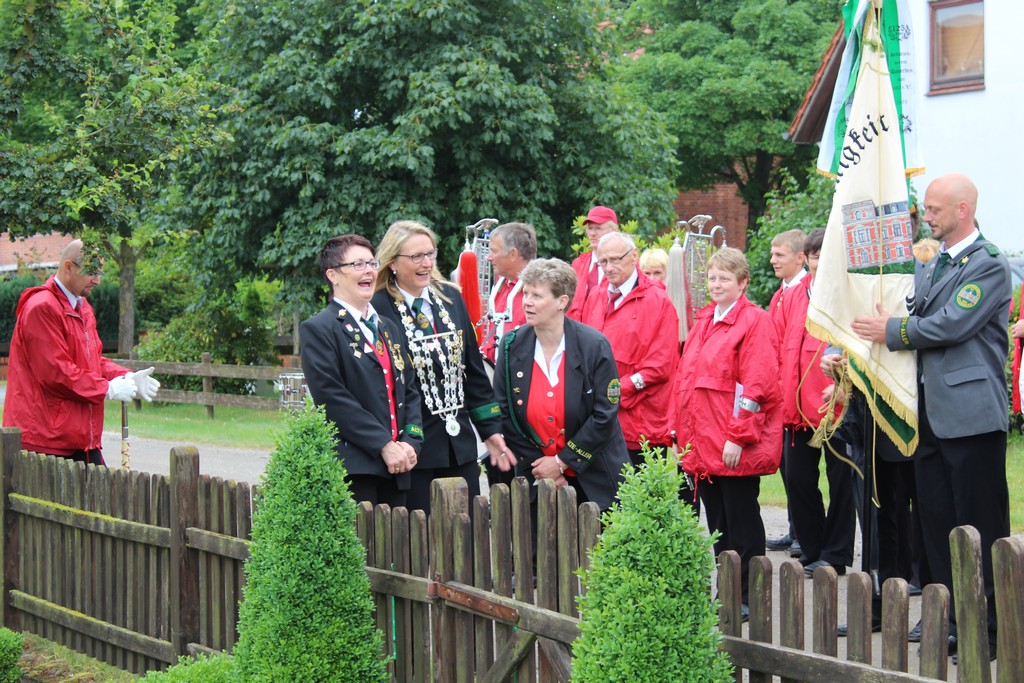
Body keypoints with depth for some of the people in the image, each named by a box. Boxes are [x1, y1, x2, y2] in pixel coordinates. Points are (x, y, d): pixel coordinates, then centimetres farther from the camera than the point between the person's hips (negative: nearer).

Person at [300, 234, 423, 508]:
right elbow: (332, 397, -12)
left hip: (396, 466, 7)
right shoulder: (317, 329, -3)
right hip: (352, 467, -7)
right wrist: (384, 446, -16)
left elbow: (409, 390, 18)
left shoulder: (391, 329, 21)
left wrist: (410, 442, 0)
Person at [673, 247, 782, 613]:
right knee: (717, 524, 12)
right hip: (702, 444, 8)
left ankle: (748, 596, 6)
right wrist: (681, 432, 12)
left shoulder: (755, 321, -9)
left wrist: (738, 436, -19)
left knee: (742, 523, -1)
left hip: (736, 448, -8)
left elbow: (757, 384, -16)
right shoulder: (704, 321, 15)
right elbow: (685, 378, 18)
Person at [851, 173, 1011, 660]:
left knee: (980, 525, -3)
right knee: (937, 523, 10)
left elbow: (951, 325, -18)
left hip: (971, 413, -9)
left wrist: (892, 332, -7)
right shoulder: (930, 267, 17)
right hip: (931, 413, 9)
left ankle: (989, 631, 3)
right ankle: (953, 623, 18)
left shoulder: (988, 265, -9)